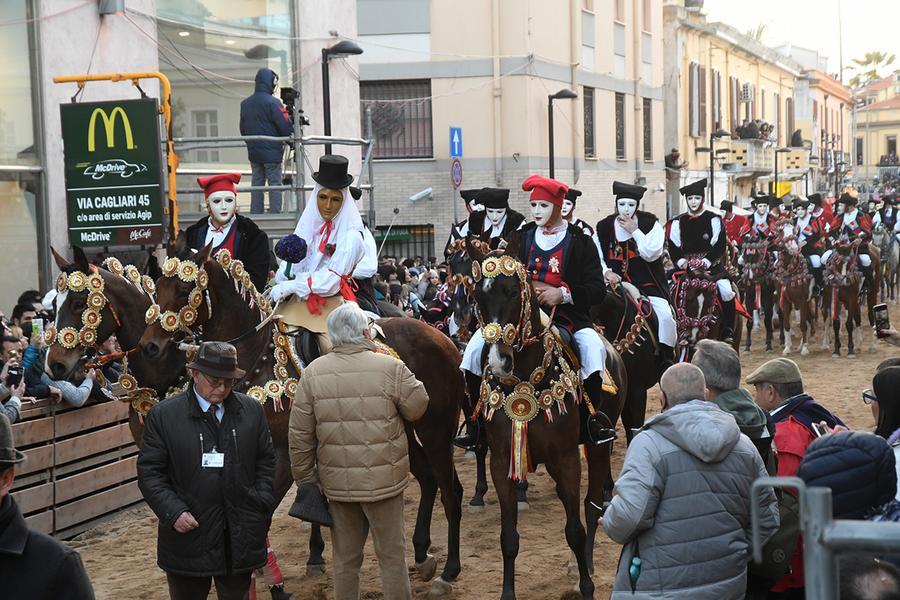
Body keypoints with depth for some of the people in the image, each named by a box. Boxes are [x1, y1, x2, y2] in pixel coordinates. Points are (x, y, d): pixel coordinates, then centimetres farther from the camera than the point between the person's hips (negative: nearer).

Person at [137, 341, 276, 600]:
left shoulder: (252, 410, 6)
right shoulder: (164, 415, -4)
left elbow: (265, 460, 13)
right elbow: (149, 472, -3)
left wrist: (262, 505, 1)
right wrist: (174, 512, -14)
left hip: (241, 537, 2)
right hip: (188, 534, -2)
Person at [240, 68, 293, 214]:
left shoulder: (244, 103, 7)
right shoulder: (272, 103, -15)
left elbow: (242, 129, 13)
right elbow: (285, 127, -16)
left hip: (253, 153, 6)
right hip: (272, 152, -6)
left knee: (257, 184, 12)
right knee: (275, 185, -1)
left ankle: (255, 215, 13)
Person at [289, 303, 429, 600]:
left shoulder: (312, 373, -5)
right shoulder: (390, 368, -14)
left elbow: (299, 435, -2)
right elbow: (418, 407, -1)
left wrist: (305, 479, 8)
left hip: (337, 483, 3)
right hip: (383, 481, -3)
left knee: (345, 559, 15)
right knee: (392, 556, 10)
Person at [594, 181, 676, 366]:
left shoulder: (650, 222, 1)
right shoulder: (604, 227, 5)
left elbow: (652, 253, -10)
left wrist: (634, 230, -12)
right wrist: (607, 272, -10)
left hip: (647, 283, -2)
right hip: (617, 283, 2)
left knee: (664, 315, -20)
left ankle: (666, 357, -6)